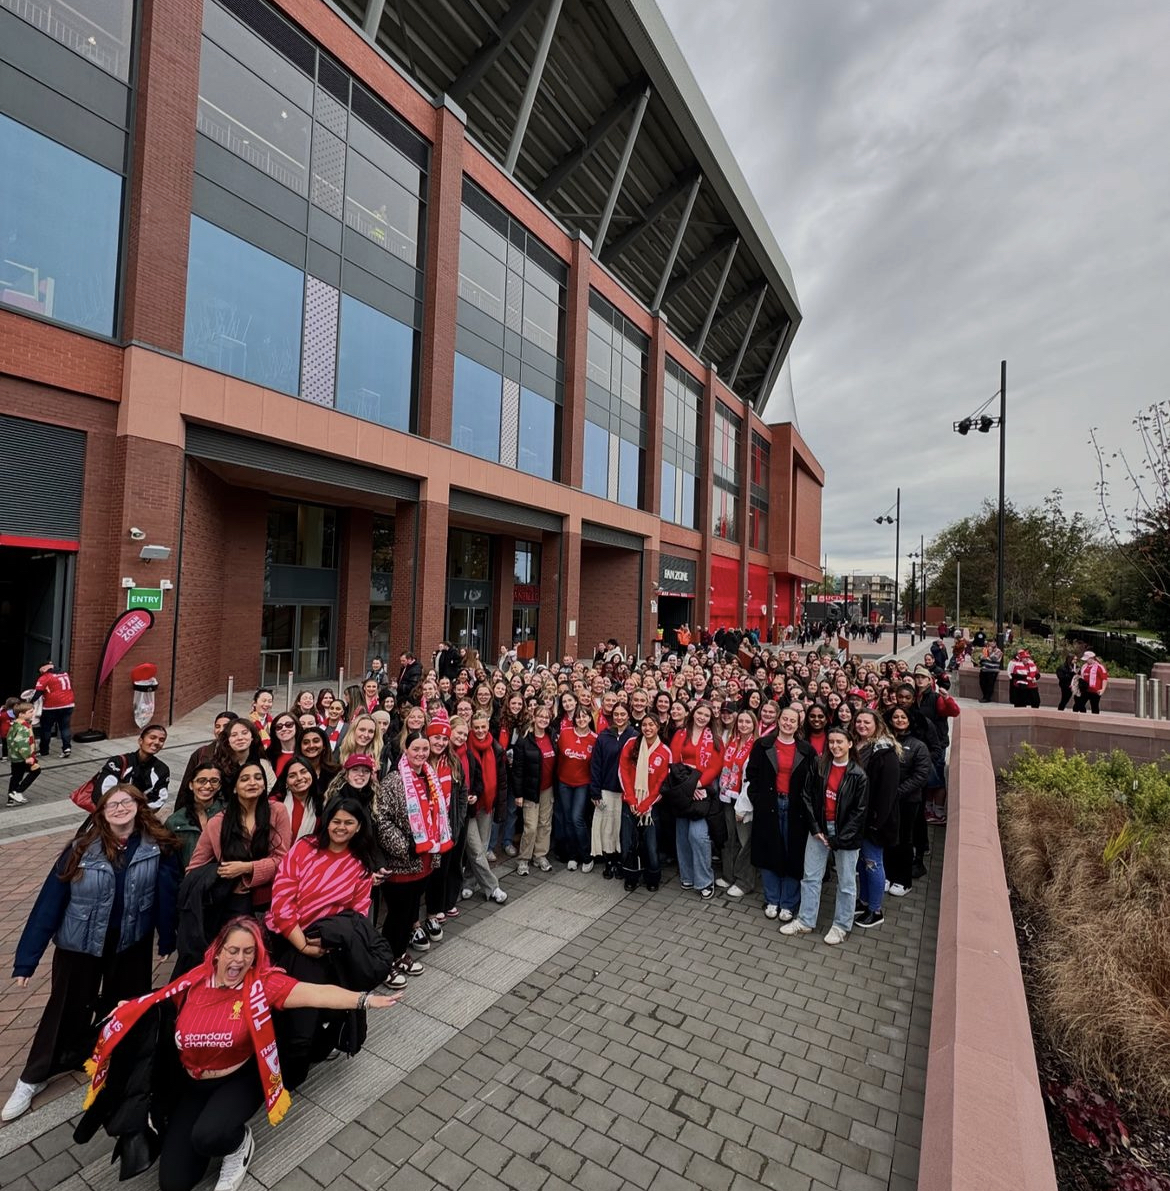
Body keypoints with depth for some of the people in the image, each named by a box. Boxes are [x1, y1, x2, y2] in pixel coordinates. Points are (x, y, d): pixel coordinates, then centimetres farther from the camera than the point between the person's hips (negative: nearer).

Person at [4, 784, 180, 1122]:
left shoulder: (158, 847, -18)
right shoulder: (82, 849, -18)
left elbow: (166, 894, -11)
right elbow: (50, 900, -12)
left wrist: (167, 939, -4)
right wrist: (26, 958, -11)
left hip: (133, 944, 1)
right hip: (80, 944, -1)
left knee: (123, 1007, 20)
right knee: (67, 1009, 16)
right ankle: (32, 1079, 41)